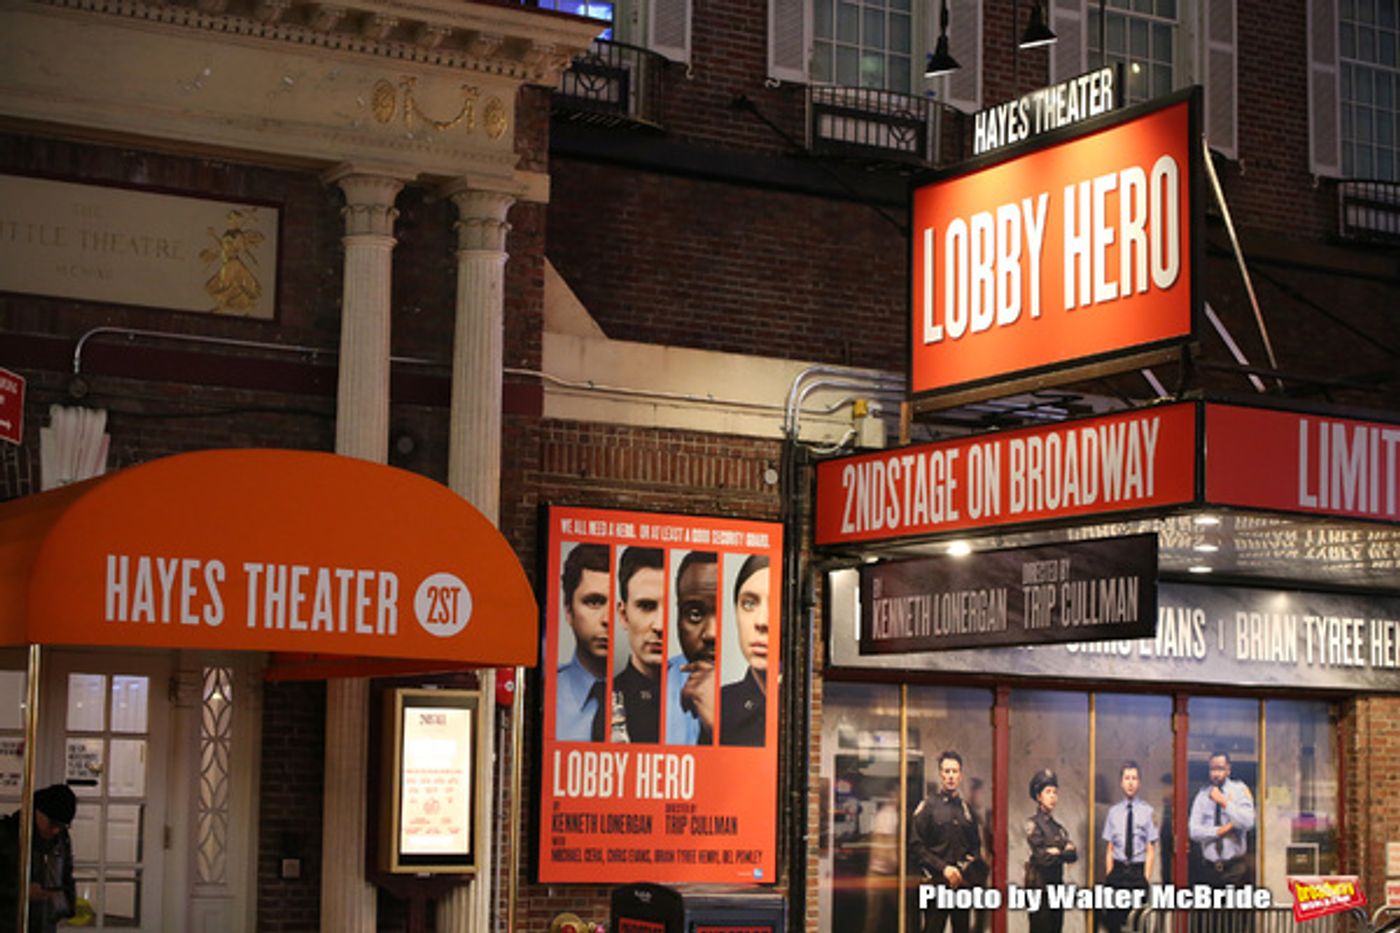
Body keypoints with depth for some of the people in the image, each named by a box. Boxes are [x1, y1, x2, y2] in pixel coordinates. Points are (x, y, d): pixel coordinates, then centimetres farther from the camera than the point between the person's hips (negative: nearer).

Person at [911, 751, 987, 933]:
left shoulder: (966, 809, 14)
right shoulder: (928, 805, -2)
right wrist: (943, 868, -14)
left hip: (963, 883, 5)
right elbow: (916, 847, -7)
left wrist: (966, 869, 1)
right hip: (937, 883, -5)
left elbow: (976, 845, 20)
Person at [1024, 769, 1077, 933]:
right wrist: (1064, 851, -4)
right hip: (1040, 884, -7)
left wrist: (1057, 851, -11)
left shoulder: (1058, 827, 15)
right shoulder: (1033, 824, -6)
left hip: (1057, 883, 7)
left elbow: (1074, 855, 5)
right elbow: (1042, 857, -16)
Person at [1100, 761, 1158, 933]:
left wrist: (1146, 878, -8)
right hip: (1118, 870, 2)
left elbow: (1151, 849, -2)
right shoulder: (1114, 811, 7)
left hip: (1138, 871, -2)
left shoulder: (1147, 811, -2)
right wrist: (1109, 876, 1)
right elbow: (1109, 848, 9)